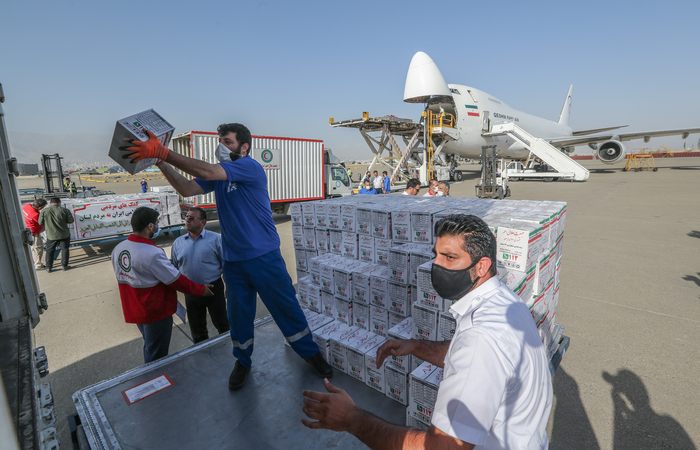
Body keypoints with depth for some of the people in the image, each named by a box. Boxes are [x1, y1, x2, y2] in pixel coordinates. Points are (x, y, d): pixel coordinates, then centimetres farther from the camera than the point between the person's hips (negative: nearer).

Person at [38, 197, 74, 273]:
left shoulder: (44, 211, -7)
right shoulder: (65, 210, -10)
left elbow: (40, 223, -1)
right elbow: (71, 220, -7)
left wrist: (47, 224, 17)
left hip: (51, 235, 1)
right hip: (64, 234, -1)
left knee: (49, 251, 15)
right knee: (65, 249, 13)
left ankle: (48, 268, 19)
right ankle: (64, 265, 16)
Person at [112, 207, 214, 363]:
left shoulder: (118, 249, -2)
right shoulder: (152, 253, -28)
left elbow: (123, 278, 10)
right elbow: (177, 281, -22)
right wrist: (201, 290, -9)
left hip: (133, 310, 9)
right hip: (156, 312, -8)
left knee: (149, 347, 29)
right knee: (156, 357, 10)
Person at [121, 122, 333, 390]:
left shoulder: (250, 167, -14)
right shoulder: (220, 174, 11)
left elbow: (206, 172, -25)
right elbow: (187, 189, 3)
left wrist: (162, 152, -25)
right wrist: (160, 161, -6)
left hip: (264, 256, -6)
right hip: (233, 260, 6)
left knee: (286, 308, 6)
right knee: (238, 315, 16)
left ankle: (311, 353, 27)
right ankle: (243, 362, 39)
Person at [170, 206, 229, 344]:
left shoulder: (215, 239, -7)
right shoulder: (178, 242, 4)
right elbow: (174, 268, 12)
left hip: (214, 288, -3)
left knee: (222, 324, 10)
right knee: (197, 328, 18)